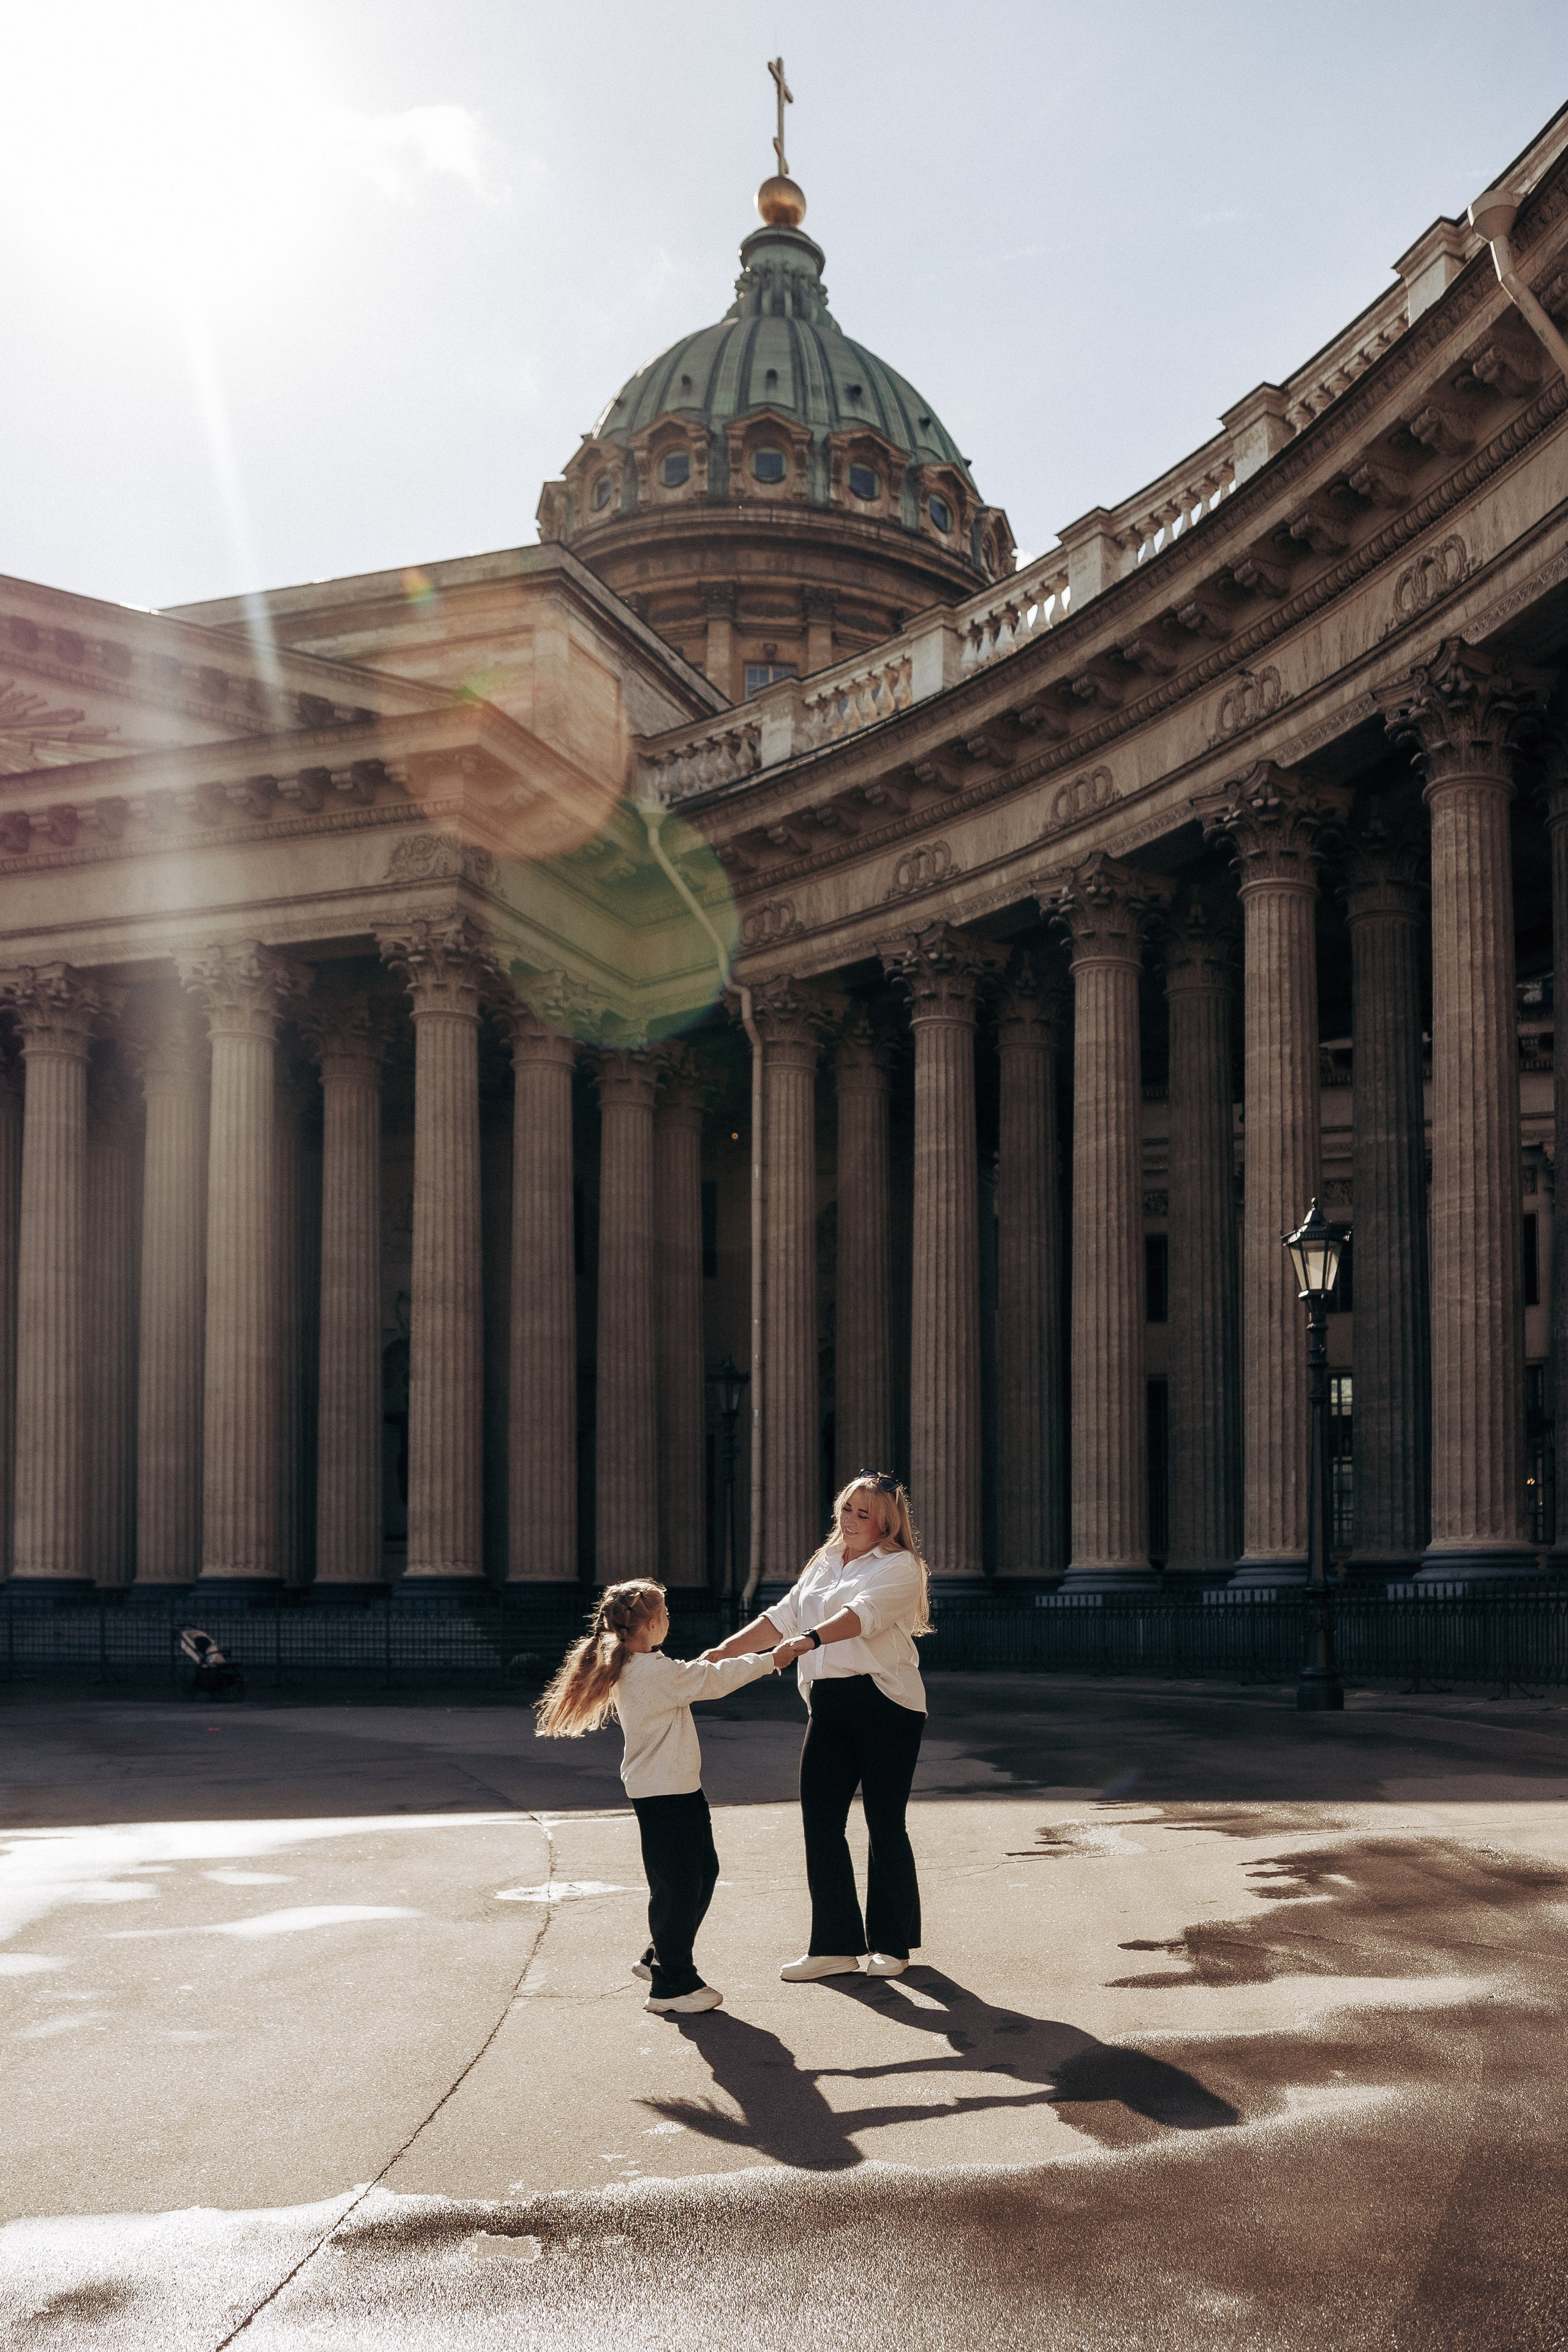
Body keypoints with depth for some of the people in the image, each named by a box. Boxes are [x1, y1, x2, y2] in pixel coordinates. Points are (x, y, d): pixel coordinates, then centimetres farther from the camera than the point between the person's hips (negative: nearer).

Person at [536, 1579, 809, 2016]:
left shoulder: (629, 1668, 9)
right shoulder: (658, 1671, -20)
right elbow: (715, 1680, -14)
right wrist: (772, 1660, -5)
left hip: (677, 1788, 11)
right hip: (666, 1794, -11)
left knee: (703, 1872, 18)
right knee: (677, 1885, -4)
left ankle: (659, 1959, 29)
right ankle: (670, 1986, 4)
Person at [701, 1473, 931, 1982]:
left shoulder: (899, 1566, -4)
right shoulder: (823, 1564, 19)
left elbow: (864, 1613, -22)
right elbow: (783, 1617, 15)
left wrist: (810, 1639, -37)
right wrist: (727, 1650, 2)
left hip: (885, 1701, -6)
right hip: (829, 1706, 6)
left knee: (885, 1825, 1)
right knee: (819, 1820, 0)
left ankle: (892, 1942, 16)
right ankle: (835, 1945, 7)